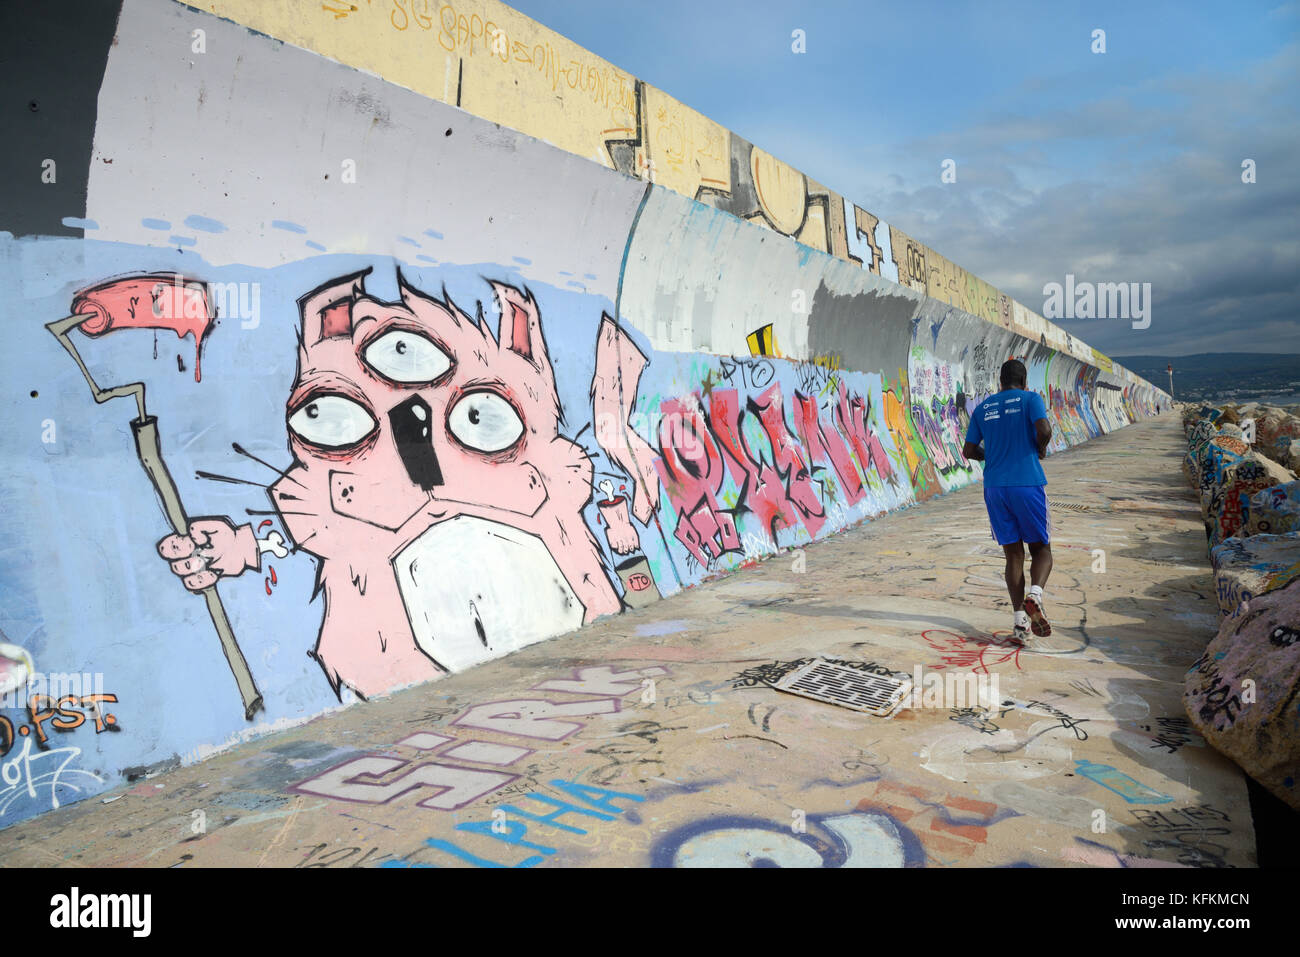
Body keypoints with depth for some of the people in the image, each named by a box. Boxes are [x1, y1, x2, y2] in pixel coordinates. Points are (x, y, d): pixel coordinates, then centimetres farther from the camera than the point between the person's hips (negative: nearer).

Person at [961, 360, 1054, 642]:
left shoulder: (982, 408, 13)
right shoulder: (1030, 399, 2)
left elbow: (969, 451, 12)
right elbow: (1044, 430, -16)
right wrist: (1040, 449, 5)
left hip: (994, 488, 3)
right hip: (1027, 484, -3)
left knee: (1013, 554, 8)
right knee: (1041, 548, 10)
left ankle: (1019, 618, -3)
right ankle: (1035, 594, -19)